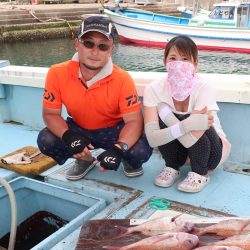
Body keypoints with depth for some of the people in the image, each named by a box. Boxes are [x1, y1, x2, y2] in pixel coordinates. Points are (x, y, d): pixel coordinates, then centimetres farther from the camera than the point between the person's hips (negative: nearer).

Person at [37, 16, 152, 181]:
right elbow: (51, 113, -12)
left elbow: (134, 120, -24)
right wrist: (68, 136, -33)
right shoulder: (57, 74, -21)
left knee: (142, 151, -29)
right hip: (79, 128, 3)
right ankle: (85, 160, 10)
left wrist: (119, 149, -44)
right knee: (46, 141, -22)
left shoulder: (122, 79, -26)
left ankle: (130, 161, 13)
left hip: (114, 130, -2)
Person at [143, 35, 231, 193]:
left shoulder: (205, 88, -28)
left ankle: (200, 173, -8)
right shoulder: (154, 89, -20)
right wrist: (185, 126, -44)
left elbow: (190, 140, -36)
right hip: (178, 148, 3)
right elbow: (152, 139, -30)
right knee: (161, 116, -27)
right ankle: (172, 167, -2)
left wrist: (165, 111, -32)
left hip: (212, 148, -2)